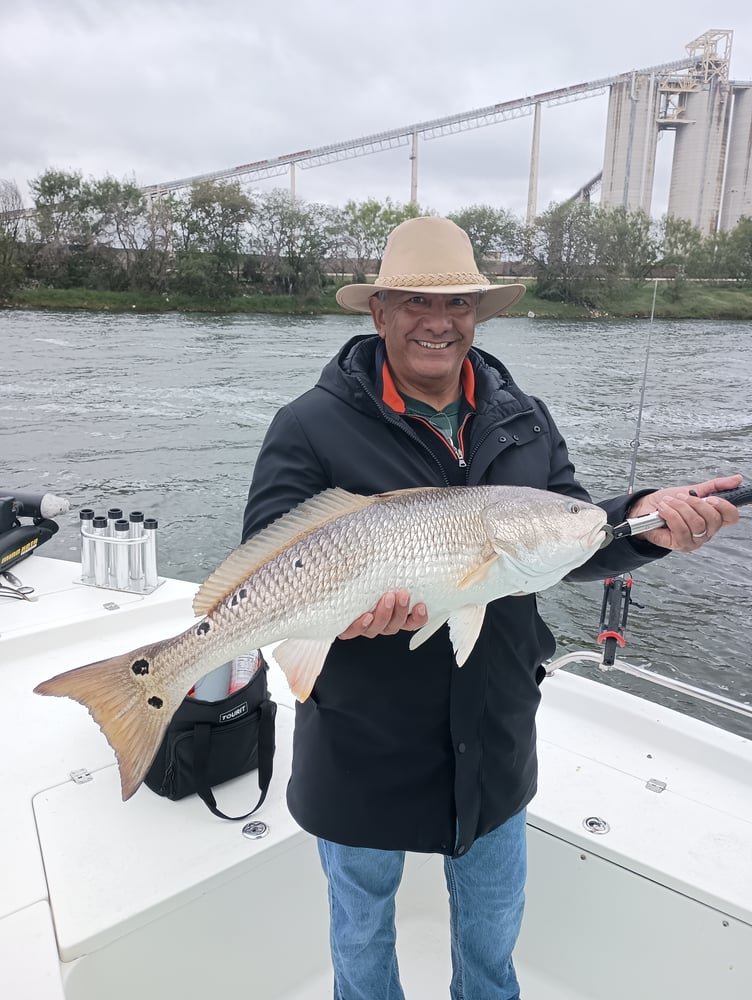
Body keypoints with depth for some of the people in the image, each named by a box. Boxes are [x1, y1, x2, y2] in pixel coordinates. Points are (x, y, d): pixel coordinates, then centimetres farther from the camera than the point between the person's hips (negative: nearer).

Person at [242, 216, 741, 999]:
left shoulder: (525, 422, 0)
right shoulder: (312, 427, -15)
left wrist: (642, 522, -20)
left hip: (493, 742, 4)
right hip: (363, 748, -3)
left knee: (494, 923, 29)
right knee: (363, 927, 25)